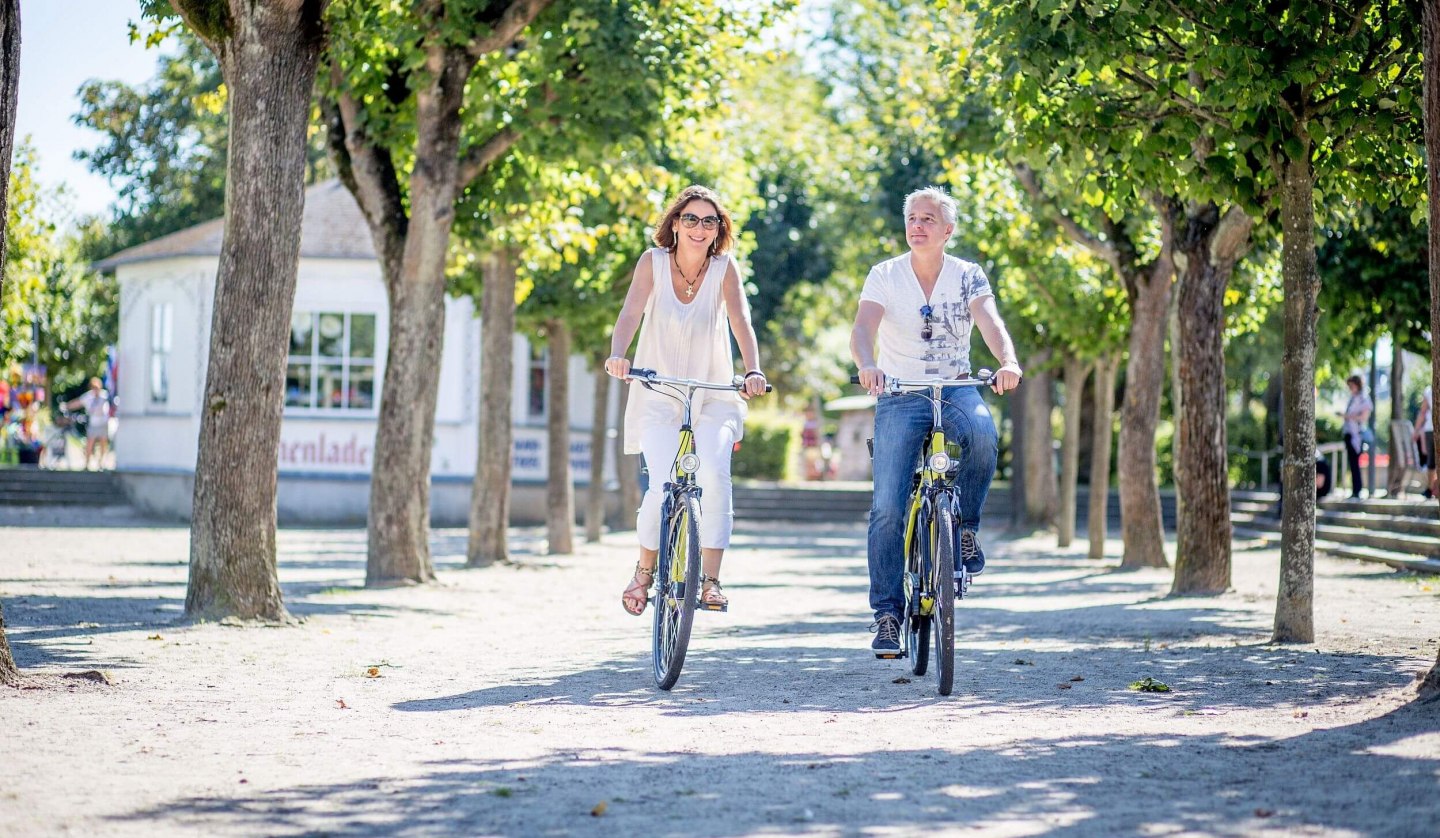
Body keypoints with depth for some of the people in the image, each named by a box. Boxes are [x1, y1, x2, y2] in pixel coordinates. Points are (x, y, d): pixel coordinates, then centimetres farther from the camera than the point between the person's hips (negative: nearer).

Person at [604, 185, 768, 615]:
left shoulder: (724, 268, -4)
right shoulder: (653, 262, -4)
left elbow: (741, 321, -17)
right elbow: (631, 313, -16)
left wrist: (753, 371, -34)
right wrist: (617, 354, -36)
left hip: (713, 396, 0)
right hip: (658, 395, 0)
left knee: (713, 471, -25)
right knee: (662, 486, -16)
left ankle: (710, 579, -16)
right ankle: (645, 570, 10)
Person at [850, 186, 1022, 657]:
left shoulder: (968, 277, 0)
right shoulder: (884, 276, -3)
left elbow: (990, 322, -17)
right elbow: (864, 327, -18)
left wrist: (1008, 361, -39)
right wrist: (867, 365, -41)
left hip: (956, 389, 1)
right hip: (900, 395, 0)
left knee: (982, 436, -35)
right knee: (888, 506, -13)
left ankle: (965, 527, -11)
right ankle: (886, 610, -4)